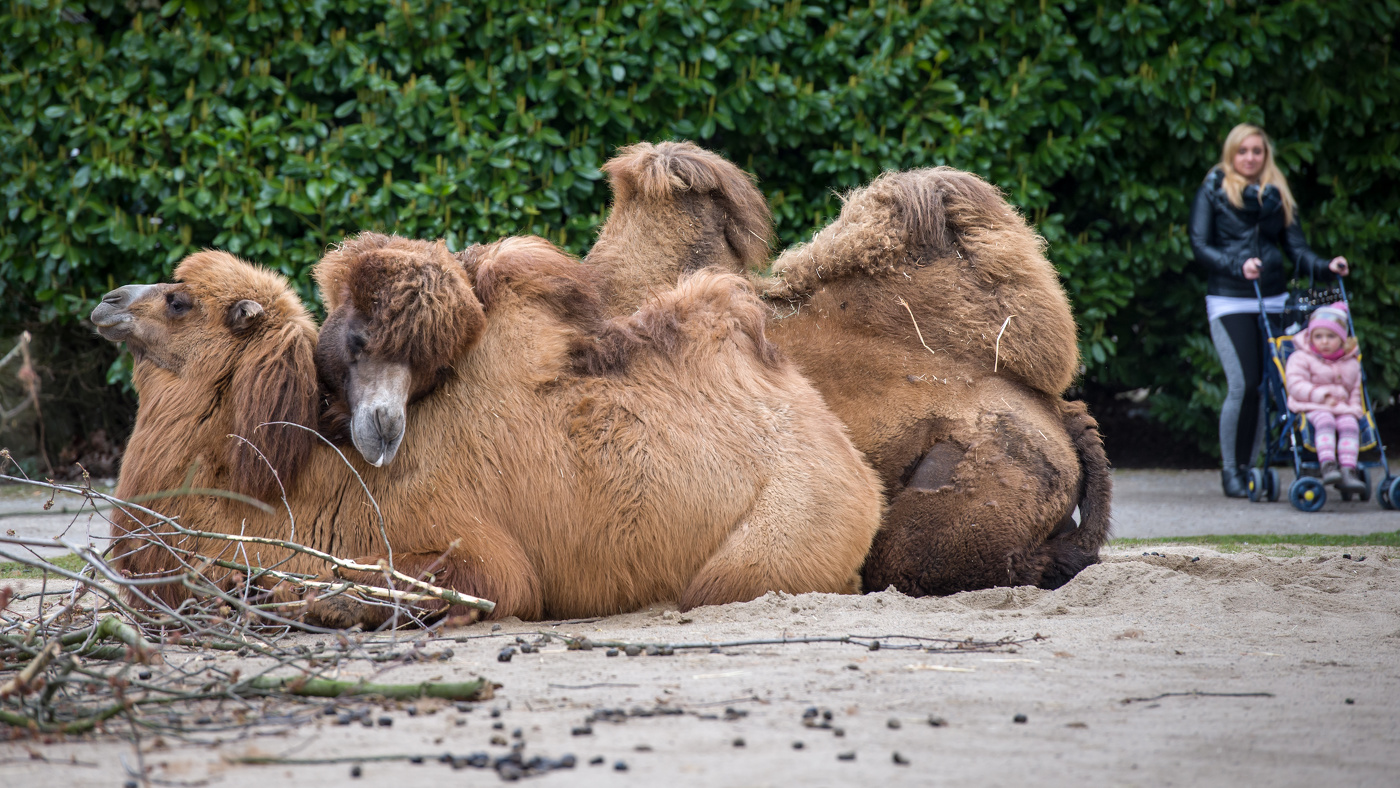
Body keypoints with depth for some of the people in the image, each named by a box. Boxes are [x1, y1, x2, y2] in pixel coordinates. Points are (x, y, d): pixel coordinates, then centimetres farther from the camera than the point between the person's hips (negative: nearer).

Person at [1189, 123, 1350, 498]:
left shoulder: (1278, 196, 16)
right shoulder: (1213, 191, 5)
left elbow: (1295, 247, 10)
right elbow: (1200, 245, -3)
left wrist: (1324, 267, -9)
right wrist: (1238, 266, -18)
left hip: (1271, 299, 4)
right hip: (1229, 301, -4)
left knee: (1266, 385, -2)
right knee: (1243, 384, -14)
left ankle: (1248, 467, 9)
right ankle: (1230, 470, -1)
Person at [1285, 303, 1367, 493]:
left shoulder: (1351, 363, 18)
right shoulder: (1301, 358, 4)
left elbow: (1355, 391, 22)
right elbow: (1295, 386, -7)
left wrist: (1355, 408, 1)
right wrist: (1321, 396, -17)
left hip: (1342, 408, 3)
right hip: (1312, 408, -3)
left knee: (1350, 424, -29)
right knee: (1325, 421, -36)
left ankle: (1348, 470, -41)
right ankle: (1327, 465, -50)